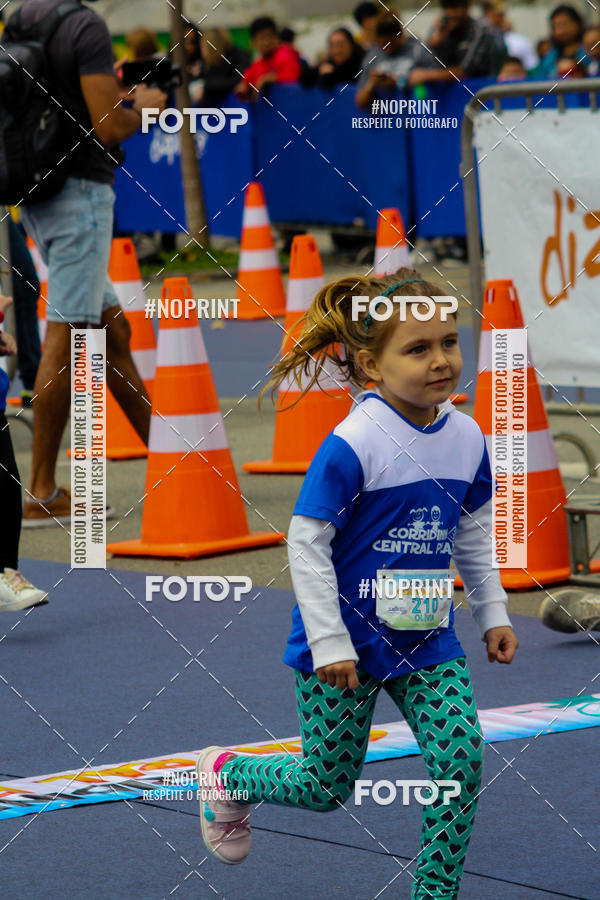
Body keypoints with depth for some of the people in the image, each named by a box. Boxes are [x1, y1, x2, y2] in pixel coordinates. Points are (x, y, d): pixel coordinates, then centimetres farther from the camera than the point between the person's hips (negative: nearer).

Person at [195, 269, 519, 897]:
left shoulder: (467, 438, -1)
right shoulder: (353, 444, -21)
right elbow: (305, 543, -17)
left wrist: (493, 614, 15)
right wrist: (330, 642, -18)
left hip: (427, 639, 5)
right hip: (347, 643, -5)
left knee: (461, 765, -9)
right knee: (328, 787, 7)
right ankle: (225, 774, 36)